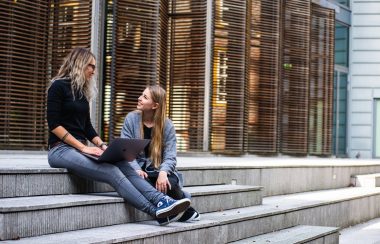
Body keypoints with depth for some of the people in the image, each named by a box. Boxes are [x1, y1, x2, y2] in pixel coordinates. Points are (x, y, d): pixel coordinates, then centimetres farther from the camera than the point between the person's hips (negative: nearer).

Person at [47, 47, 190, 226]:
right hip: (61, 149, -7)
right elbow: (54, 124, -12)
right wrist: (83, 147, -18)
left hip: (79, 148, 7)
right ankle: (157, 212, -32)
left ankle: (162, 201, -35)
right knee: (112, 172, -27)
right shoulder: (59, 86, -5)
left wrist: (101, 145, 1)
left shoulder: (82, 91, 19)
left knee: (123, 165, -20)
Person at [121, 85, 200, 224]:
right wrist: (137, 169, -25)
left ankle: (186, 210, -1)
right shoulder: (131, 119, -1)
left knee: (170, 183, -33)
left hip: (159, 169, 0)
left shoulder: (167, 125, -1)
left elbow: (170, 156, -7)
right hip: (139, 169, 0)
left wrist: (163, 172, -30)